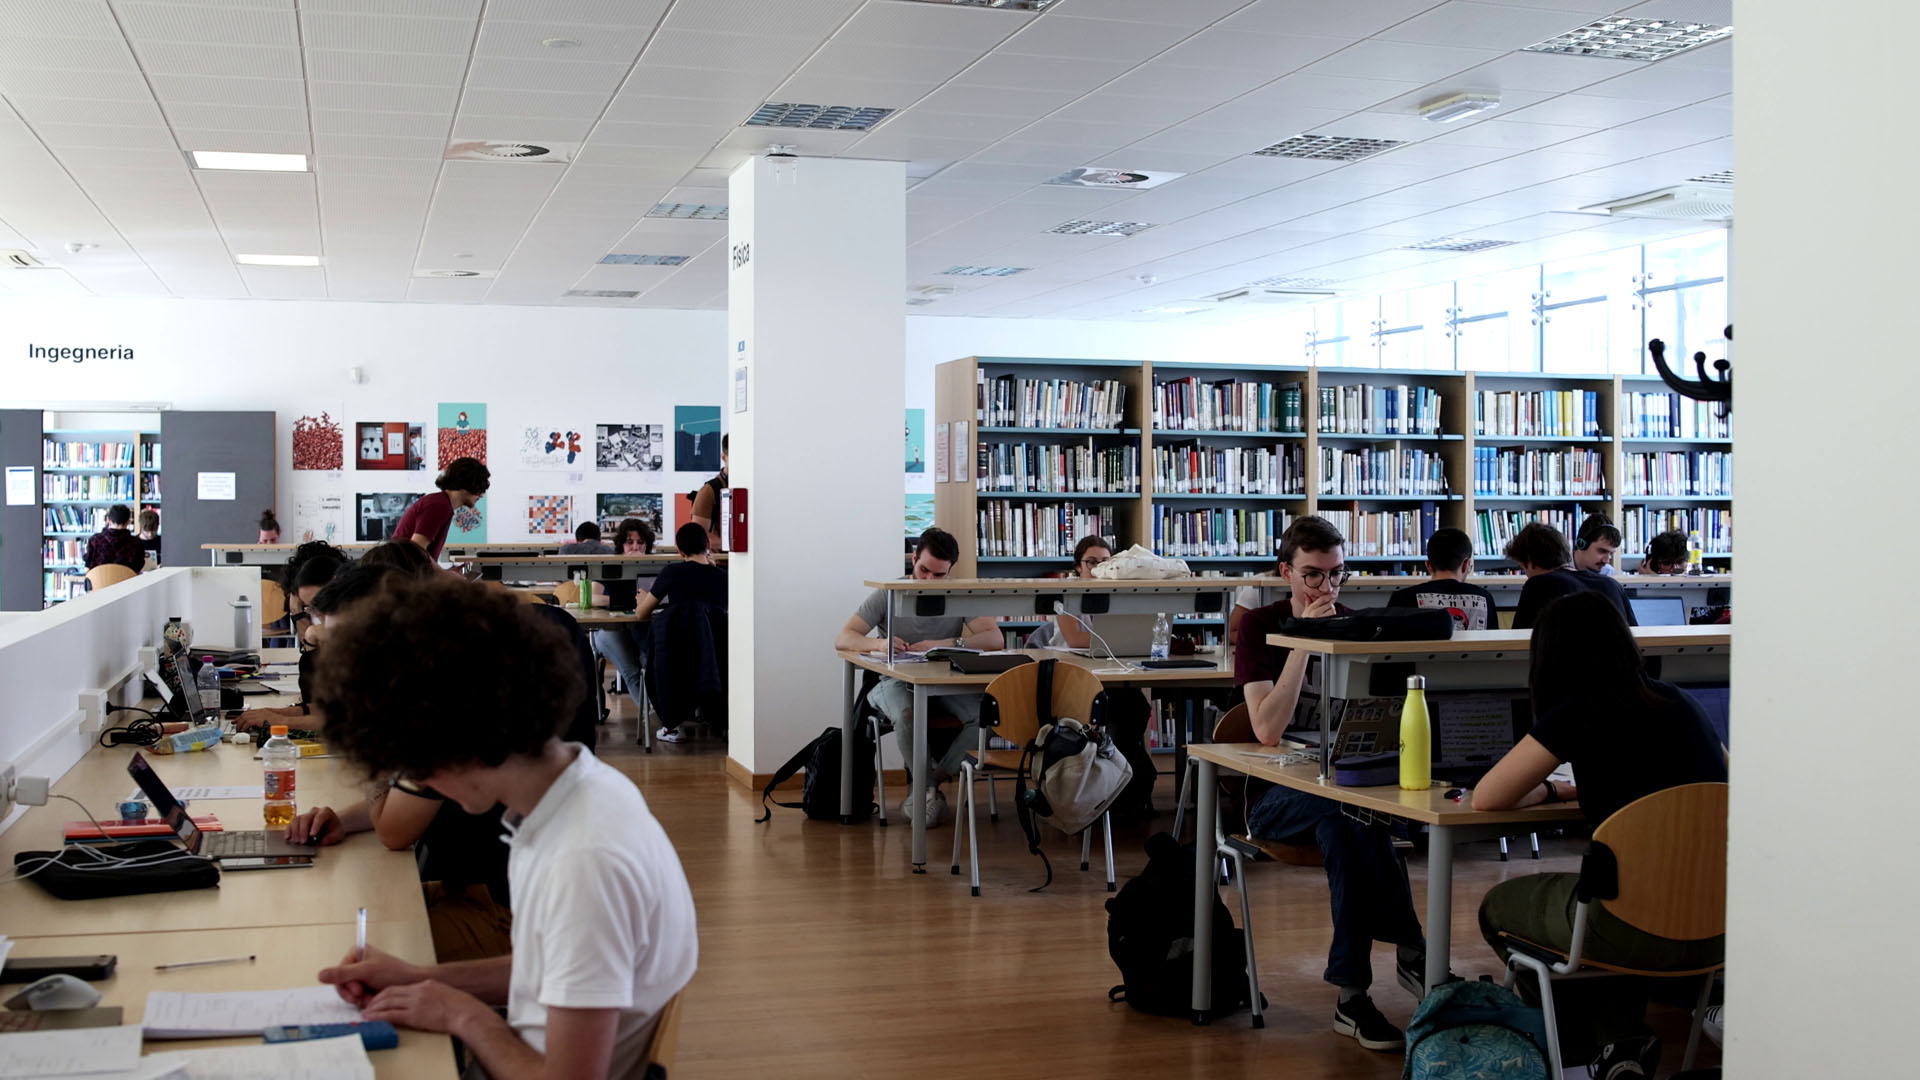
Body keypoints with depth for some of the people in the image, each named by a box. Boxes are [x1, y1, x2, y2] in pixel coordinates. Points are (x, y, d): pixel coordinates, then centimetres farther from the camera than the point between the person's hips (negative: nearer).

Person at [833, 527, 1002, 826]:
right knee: (907, 714, -38)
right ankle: (931, 789, -12)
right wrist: (879, 644, -33)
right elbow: (842, 638, -9)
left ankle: (929, 784, -13)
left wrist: (944, 644, -29)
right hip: (897, 681, -2)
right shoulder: (888, 595, -3)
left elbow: (995, 638, -14)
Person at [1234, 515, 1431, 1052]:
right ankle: (1411, 950, -24)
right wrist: (1304, 642, -19)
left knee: (1346, 820, -35)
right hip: (1279, 794, -2)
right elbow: (1268, 730, -16)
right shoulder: (1260, 627, -1)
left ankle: (1353, 996, -31)